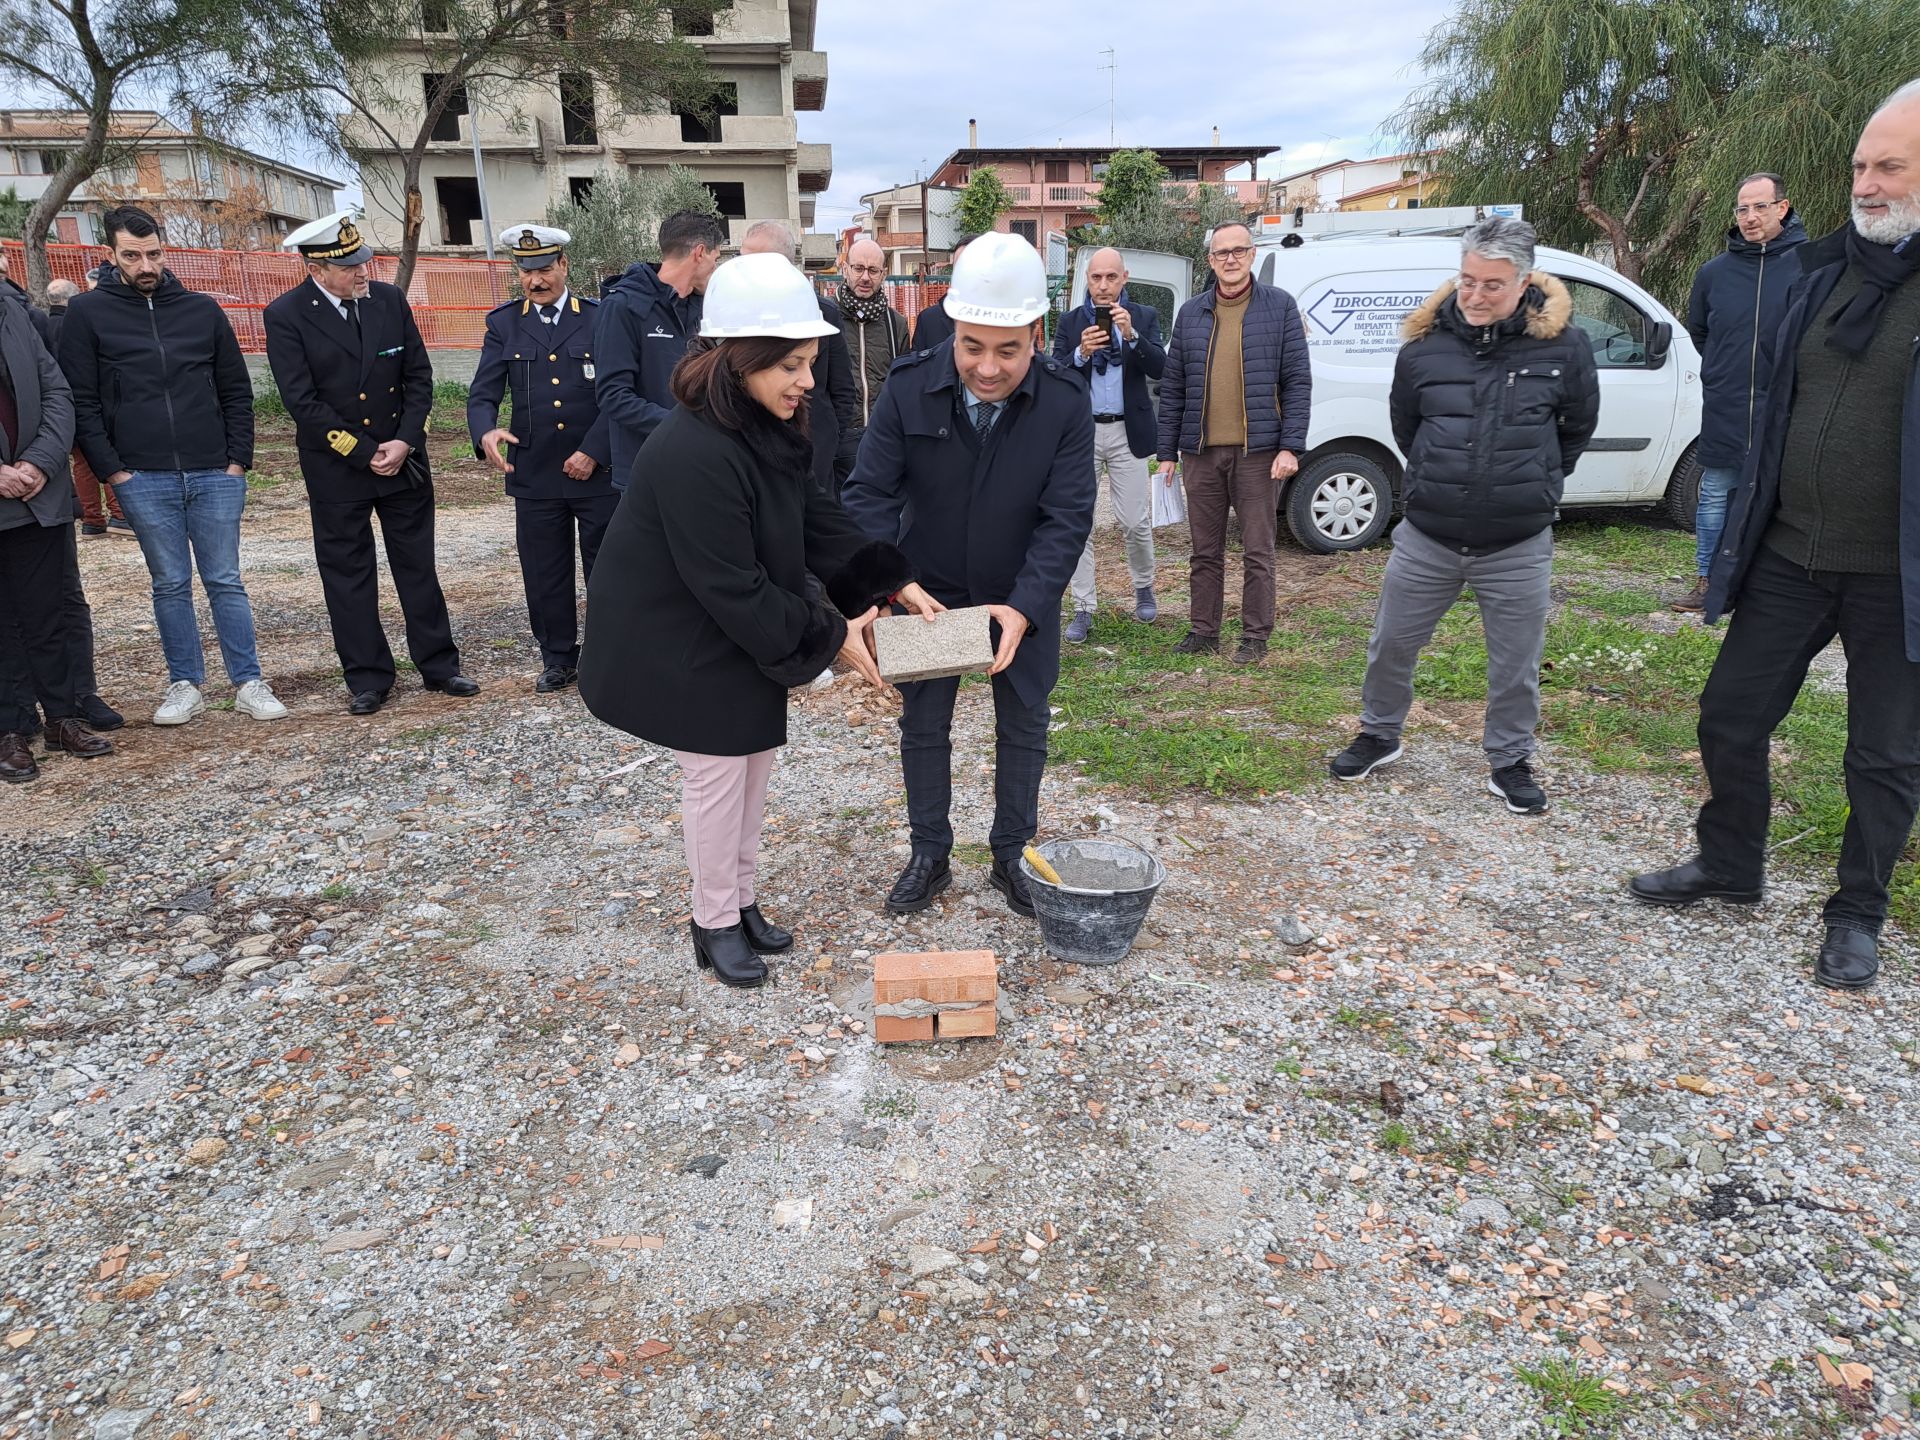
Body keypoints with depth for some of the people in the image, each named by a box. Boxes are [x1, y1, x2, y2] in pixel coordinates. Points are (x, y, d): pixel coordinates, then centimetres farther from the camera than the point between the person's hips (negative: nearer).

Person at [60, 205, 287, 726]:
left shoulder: (203, 309, 8)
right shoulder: (88, 313, 2)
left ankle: (248, 683, 9)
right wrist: (111, 469, -6)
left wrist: (239, 459, 2)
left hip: (215, 475, 1)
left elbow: (236, 391, 11)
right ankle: (185, 686, 16)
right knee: (170, 585, 7)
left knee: (225, 582, 4)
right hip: (143, 480, -1)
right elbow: (81, 401, 1)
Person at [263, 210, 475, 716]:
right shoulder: (286, 316, -10)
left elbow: (419, 376, 2)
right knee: (348, 574, 5)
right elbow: (303, 403, -13)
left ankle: (439, 665, 18)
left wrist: (404, 442, -9)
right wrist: (365, 453, -14)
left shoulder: (389, 299, 0)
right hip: (336, 466, -2)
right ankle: (368, 679, 15)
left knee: (418, 565, 9)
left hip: (403, 458, 3)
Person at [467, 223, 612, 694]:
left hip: (599, 471, -2)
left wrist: (592, 451, -13)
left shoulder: (600, 318, 0)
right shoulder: (504, 323, 6)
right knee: (545, 573, 9)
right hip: (535, 475, 2)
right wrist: (486, 431, -23)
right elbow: (483, 392, -1)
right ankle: (558, 657, 24)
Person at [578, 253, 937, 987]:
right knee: (717, 770, 3)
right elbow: (733, 589, -30)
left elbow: (816, 517, 1)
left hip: (742, 631, 9)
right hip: (680, 642, -9)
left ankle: (741, 899, 35)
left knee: (756, 757, 16)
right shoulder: (691, 453, -32)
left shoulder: (771, 427, -4)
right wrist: (830, 635, -23)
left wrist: (891, 581, -10)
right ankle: (715, 924, 23)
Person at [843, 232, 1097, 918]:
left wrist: (1024, 608, -33)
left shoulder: (1065, 401, -20)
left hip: (1022, 598, 0)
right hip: (928, 591, 1)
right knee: (922, 725, 10)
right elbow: (871, 493, -17)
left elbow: (1067, 517, -20)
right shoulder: (909, 386, -19)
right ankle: (930, 855, 29)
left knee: (1024, 727, 11)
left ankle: (1012, 856, 30)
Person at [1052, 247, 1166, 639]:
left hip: (1127, 432, -1)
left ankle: (1144, 588, 29)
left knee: (1135, 522, 2)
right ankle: (1083, 610, 7)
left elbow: (1158, 368, -9)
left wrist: (1132, 335, -24)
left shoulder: (1144, 317, 4)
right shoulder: (1070, 322, 6)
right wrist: (1081, 353, -20)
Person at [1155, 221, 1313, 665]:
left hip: (1258, 451, -3)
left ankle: (1255, 637, 14)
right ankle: (1203, 632, 21)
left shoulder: (1280, 307, 0)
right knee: (1205, 550, 11)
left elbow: (1298, 381, -3)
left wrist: (1291, 446, -11)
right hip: (1201, 452, 3)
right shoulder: (1191, 313, 9)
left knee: (1257, 550, 3)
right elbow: (1172, 387, 10)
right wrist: (1167, 452, 6)